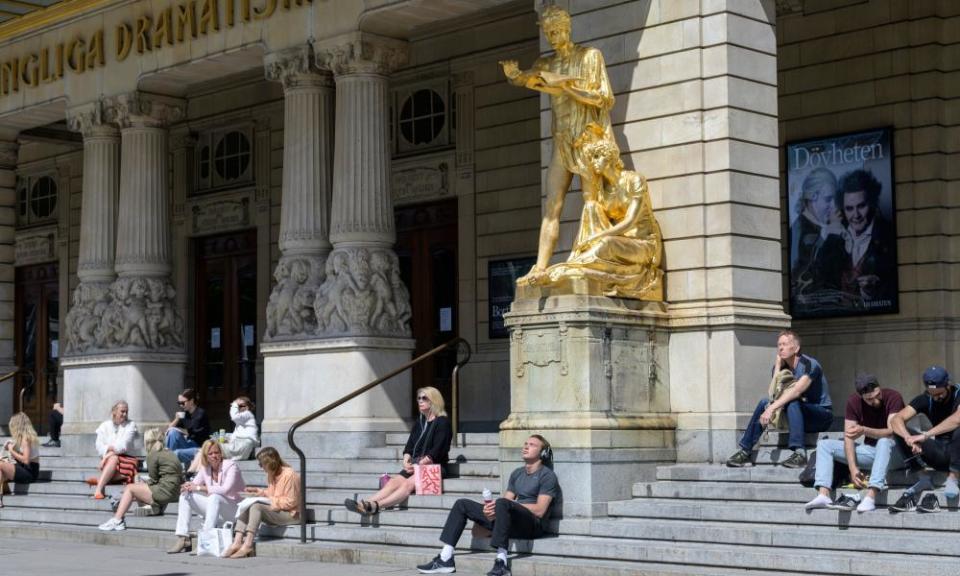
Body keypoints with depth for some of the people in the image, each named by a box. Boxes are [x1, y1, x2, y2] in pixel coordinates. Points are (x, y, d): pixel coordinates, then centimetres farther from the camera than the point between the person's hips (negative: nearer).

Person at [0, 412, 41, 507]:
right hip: (27, 471, 10)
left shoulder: (25, 438, -15)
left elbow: (25, 460, -22)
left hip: (29, 473, -10)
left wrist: (11, 451, -10)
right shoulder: (29, 435, 12)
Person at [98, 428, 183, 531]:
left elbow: (154, 479, -8)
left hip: (165, 491, -9)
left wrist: (145, 483, 14)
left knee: (129, 488, 0)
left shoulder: (153, 455, -7)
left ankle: (117, 520, -7)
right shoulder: (170, 454, 18)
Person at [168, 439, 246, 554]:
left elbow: (225, 489, -29)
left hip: (234, 508, -7)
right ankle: (183, 539, -13)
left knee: (214, 497, -36)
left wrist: (200, 488, -25)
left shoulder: (230, 466, -15)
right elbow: (195, 484, 4)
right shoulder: (205, 468, 4)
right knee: (185, 495, -4)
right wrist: (188, 486, -22)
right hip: (215, 506, 7)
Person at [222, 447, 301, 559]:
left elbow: (290, 502, -18)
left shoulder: (289, 475, -16)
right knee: (245, 507, -11)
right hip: (274, 510, 9)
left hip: (290, 515, -9)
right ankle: (237, 543, -27)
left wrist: (269, 499, -18)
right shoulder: (272, 475, 12)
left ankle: (248, 545, -35)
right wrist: (259, 491, 6)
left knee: (256, 506, -29)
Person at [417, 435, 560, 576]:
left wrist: (512, 504, -13)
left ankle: (501, 563, -44)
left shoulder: (547, 476, 1)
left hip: (533, 525, -8)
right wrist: (491, 507, -7)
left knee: (502, 503, -38)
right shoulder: (517, 473, 25)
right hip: (512, 523, 8)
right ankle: (445, 559, -8)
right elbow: (507, 499, 15)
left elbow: (539, 510, -10)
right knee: (462, 504, 3)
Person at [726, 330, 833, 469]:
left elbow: (796, 391, -33)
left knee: (792, 403, -34)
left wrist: (771, 409, -40)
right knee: (764, 403, -11)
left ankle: (799, 454, -41)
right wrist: (778, 366, -15)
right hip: (799, 415, 6)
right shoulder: (782, 366, 3)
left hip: (822, 414, -6)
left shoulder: (810, 364, -18)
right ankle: (744, 451, -11)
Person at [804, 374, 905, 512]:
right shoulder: (854, 401, -6)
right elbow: (848, 437, -11)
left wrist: (864, 431, -45)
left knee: (885, 441, -39)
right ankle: (823, 495, -27)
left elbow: (892, 432, -29)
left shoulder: (893, 397, -18)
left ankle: (871, 497, -47)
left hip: (893, 451, -5)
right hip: (870, 450, 5)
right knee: (824, 444, -7)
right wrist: (853, 468, -24)